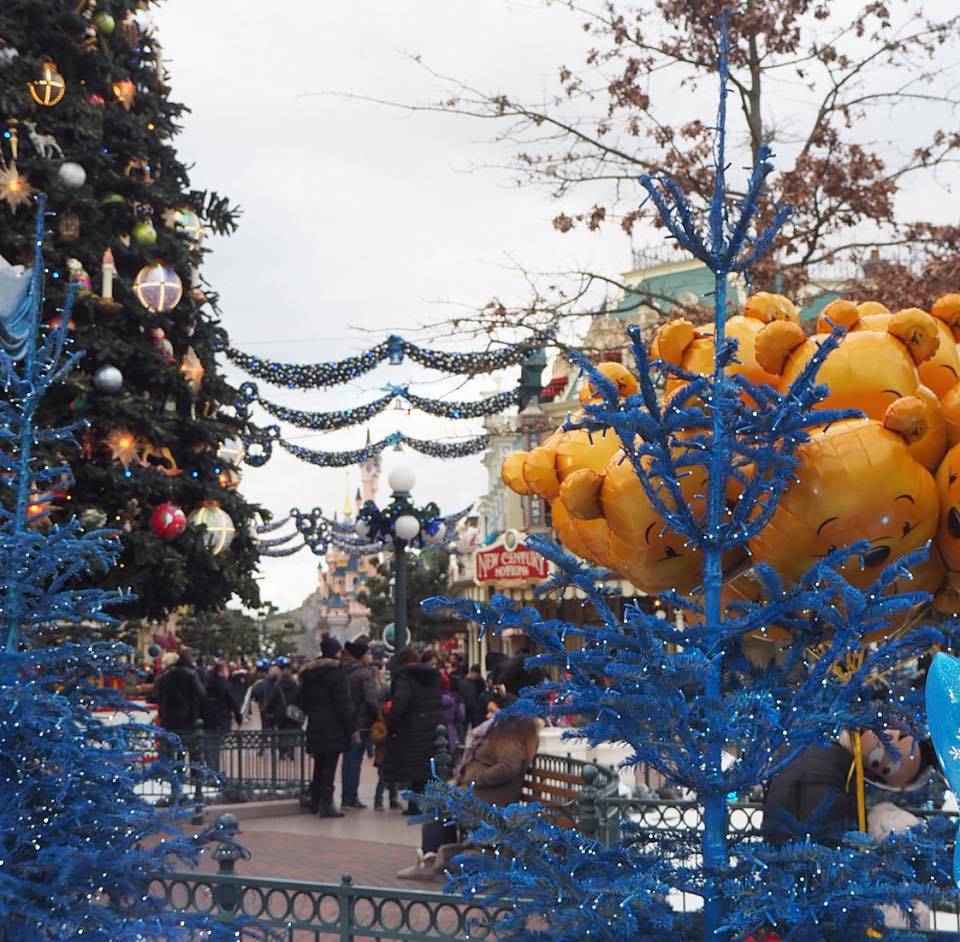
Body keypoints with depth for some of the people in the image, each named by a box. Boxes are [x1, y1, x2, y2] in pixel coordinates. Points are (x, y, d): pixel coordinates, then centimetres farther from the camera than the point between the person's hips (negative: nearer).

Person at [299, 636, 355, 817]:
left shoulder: (308, 673, 10)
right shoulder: (335, 673, -13)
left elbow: (303, 702, 17)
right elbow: (343, 705, -14)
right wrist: (351, 728, -9)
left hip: (314, 727, 7)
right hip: (333, 727, -7)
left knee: (319, 766, 18)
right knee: (329, 767, -5)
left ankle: (315, 802, 25)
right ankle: (326, 805, -6)